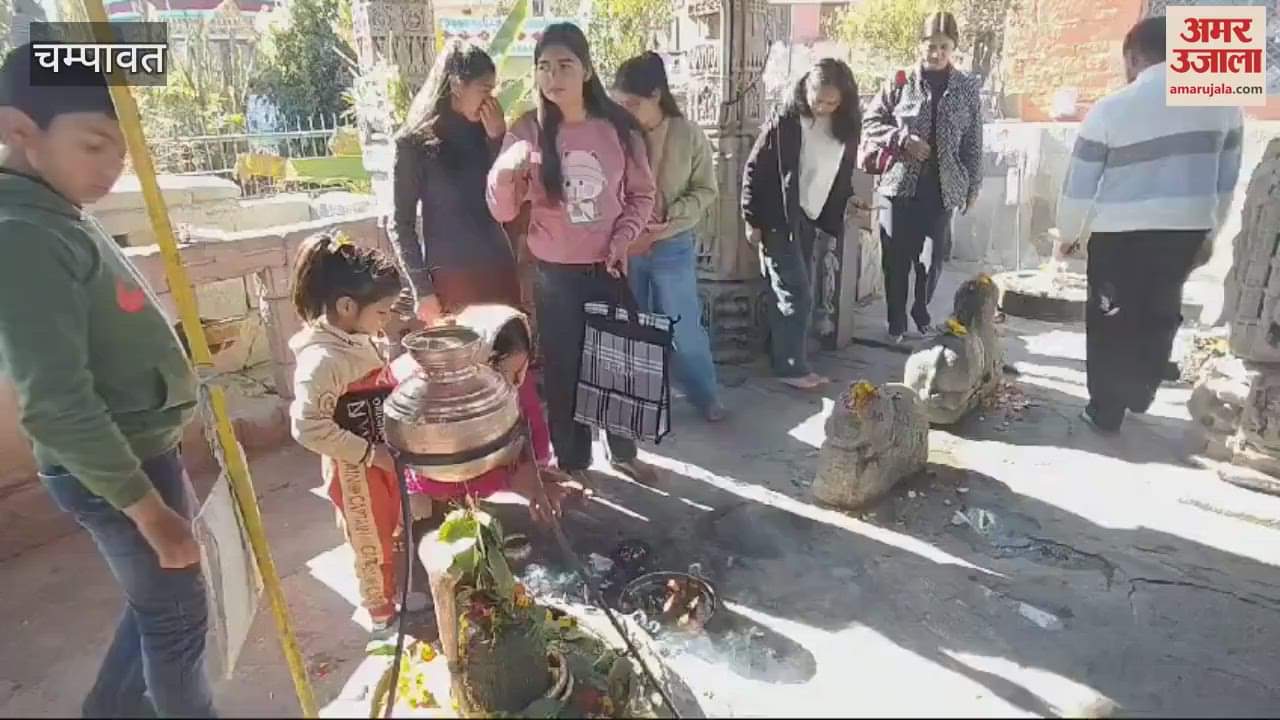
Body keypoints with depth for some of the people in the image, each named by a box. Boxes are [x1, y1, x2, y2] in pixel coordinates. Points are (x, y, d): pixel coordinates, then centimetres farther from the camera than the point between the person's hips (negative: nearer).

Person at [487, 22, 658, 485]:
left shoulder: (618, 127, -5)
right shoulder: (527, 132, -6)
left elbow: (642, 194, 6)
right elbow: (502, 211, -6)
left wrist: (623, 237, -10)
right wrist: (505, 172, -25)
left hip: (609, 268, 1)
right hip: (554, 272, -1)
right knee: (563, 368, 9)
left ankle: (623, 452, 35)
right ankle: (572, 463, 28)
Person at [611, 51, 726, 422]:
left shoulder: (688, 135, -8)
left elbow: (706, 190, -3)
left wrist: (670, 218, -16)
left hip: (673, 247, -2)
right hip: (626, 247, 2)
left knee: (684, 328, 8)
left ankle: (706, 395, 29)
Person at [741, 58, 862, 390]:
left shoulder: (845, 129, 3)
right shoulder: (785, 124, -13)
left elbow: (841, 178, 13)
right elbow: (754, 171, -10)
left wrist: (832, 220, 8)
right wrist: (752, 221, -11)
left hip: (810, 220, 6)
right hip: (779, 220, -6)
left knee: (793, 296, 12)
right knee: (797, 296, -5)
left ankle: (783, 359, 24)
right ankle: (791, 366, 6)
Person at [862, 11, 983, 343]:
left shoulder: (968, 88, 5)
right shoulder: (900, 83, -1)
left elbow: (973, 142, 8)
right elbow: (871, 122, 2)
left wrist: (973, 186, 7)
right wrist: (903, 139, -13)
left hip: (941, 188, 1)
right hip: (900, 185, -1)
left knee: (934, 257, 4)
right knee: (896, 258, 3)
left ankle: (921, 311, 28)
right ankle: (896, 322, 17)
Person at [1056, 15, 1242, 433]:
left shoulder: (1110, 109, -10)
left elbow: (1079, 186, -6)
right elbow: (1227, 180, 11)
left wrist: (1068, 233, 9)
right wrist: (1209, 233, 22)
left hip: (1120, 234, -4)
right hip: (1187, 231, 4)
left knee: (1111, 321, 7)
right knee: (1160, 314, 19)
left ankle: (1105, 412, 13)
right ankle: (1140, 396, 31)